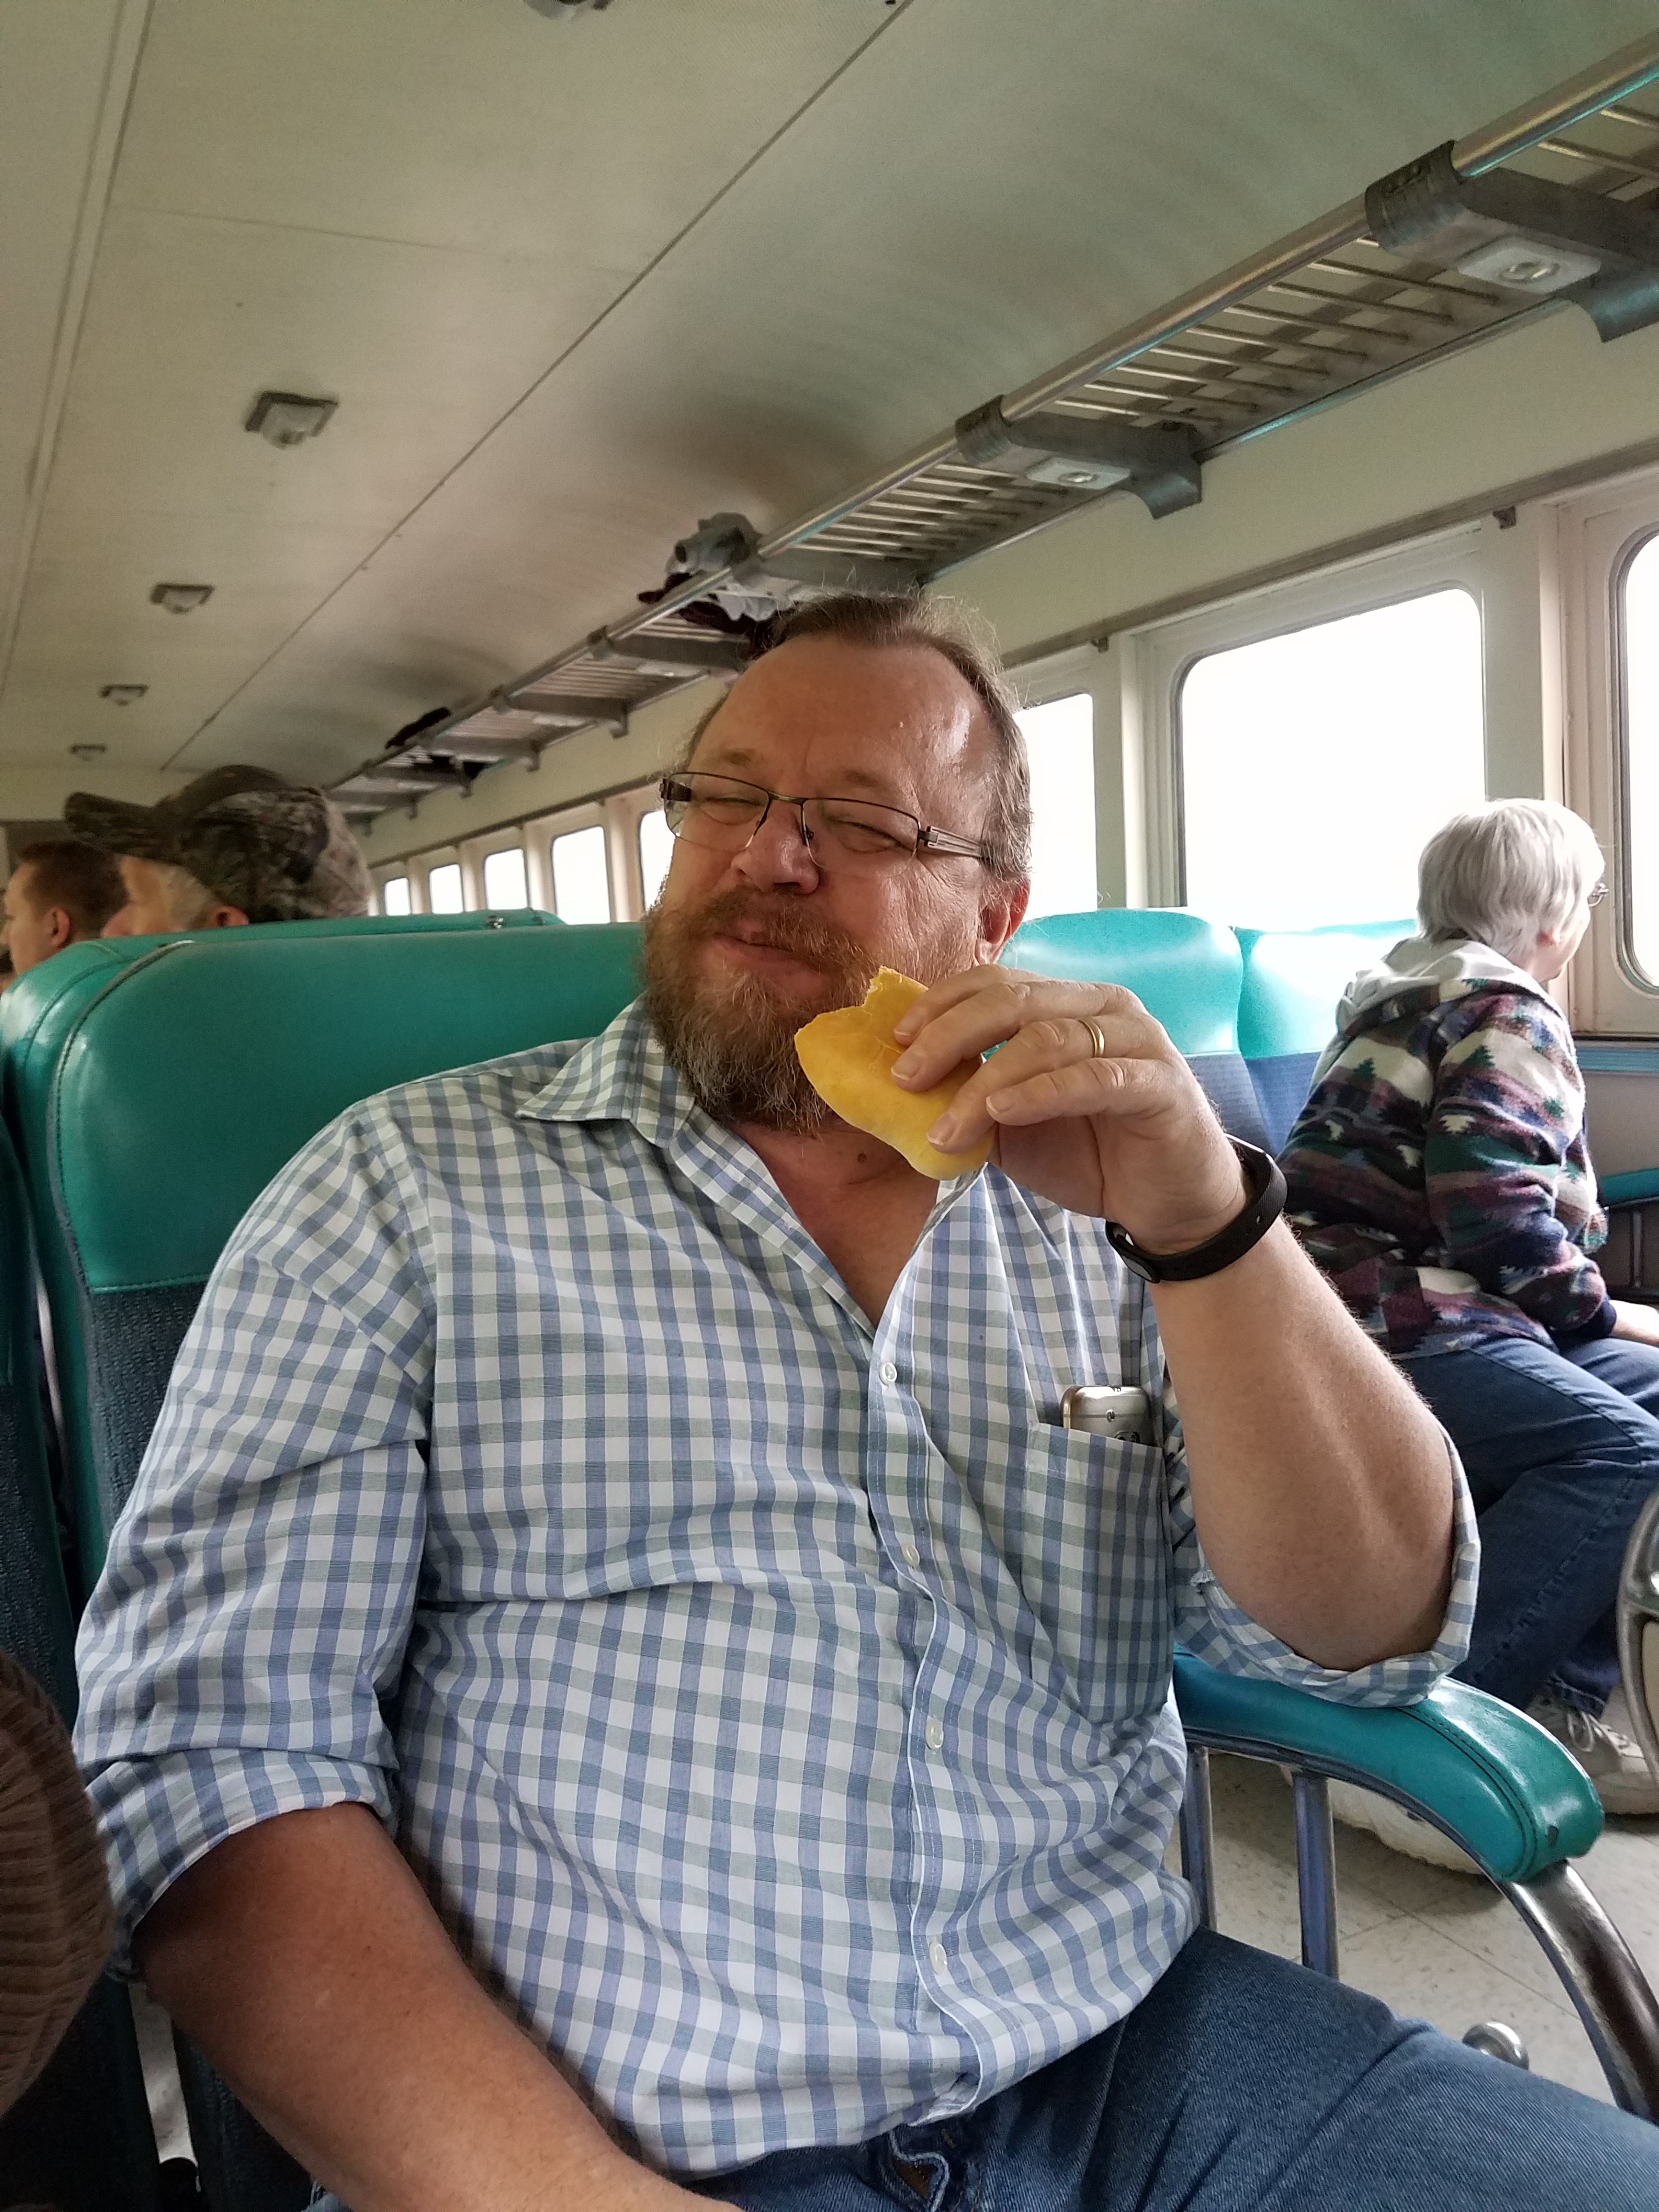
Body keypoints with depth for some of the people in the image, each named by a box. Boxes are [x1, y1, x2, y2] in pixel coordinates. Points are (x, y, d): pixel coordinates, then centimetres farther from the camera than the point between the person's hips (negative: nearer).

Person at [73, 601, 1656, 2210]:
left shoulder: (1095, 1218, 5)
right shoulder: (407, 1192, -3)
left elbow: (1374, 1634, -1)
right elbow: (211, 1747, -8)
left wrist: (1203, 1220, -17)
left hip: (1134, 2065, 3)